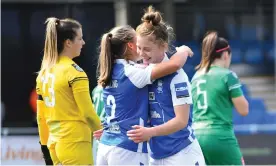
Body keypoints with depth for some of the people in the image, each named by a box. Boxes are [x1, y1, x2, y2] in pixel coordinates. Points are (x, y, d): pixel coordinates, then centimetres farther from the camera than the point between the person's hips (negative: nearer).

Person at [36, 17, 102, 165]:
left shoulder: (44, 72, 11)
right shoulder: (74, 71, -12)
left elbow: (41, 115, 14)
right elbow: (88, 113, -13)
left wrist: (45, 145, 21)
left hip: (55, 144, 8)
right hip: (75, 144, -8)